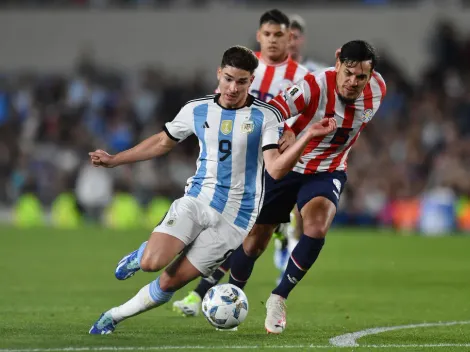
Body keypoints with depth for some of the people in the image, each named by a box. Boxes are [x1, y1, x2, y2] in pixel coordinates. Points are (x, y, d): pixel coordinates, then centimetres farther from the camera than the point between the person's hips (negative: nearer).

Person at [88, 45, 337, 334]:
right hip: (197, 200, 2)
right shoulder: (197, 110, 4)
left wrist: (308, 137, -30)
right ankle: (142, 254, 16)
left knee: (170, 282, -4)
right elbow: (163, 142, 20)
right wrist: (115, 160, 20)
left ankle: (115, 316, 18)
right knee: (152, 263, -22)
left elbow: (276, 169, -16)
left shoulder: (265, 116, -5)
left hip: (234, 217, -2)